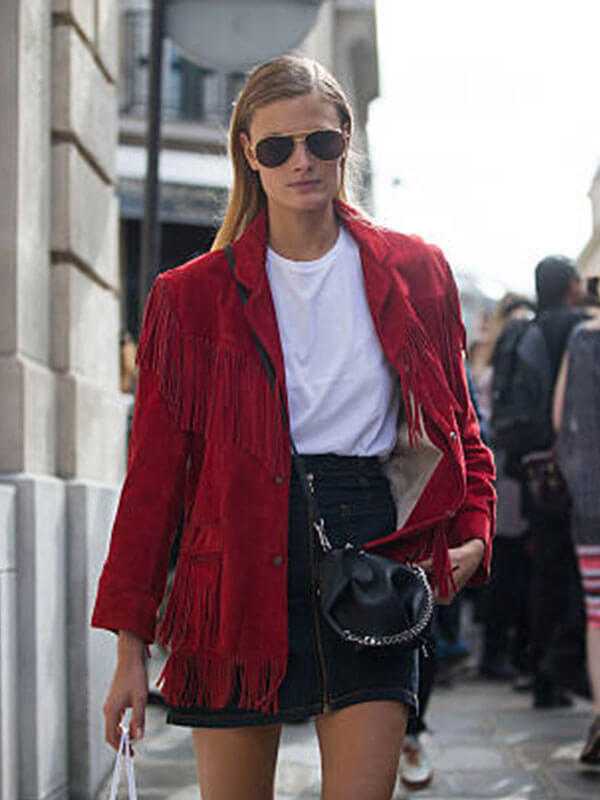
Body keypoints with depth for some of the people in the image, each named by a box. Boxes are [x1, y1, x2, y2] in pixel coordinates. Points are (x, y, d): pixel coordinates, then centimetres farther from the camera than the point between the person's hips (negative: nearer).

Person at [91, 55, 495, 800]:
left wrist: (470, 538, -1)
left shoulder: (413, 273, 8)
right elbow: (155, 468, 4)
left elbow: (456, 426, 18)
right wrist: (130, 645, 1)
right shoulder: (194, 294, 4)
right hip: (239, 575, 0)